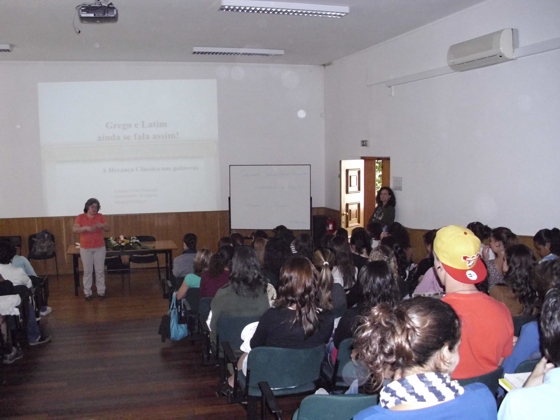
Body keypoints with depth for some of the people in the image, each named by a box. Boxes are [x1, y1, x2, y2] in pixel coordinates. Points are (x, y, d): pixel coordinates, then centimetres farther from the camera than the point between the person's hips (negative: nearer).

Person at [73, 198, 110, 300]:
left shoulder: (100, 216, 1)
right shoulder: (81, 217, -4)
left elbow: (108, 229, -1)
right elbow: (75, 229, -16)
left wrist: (102, 225, -23)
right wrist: (86, 228, -32)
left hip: (99, 248, 1)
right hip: (85, 249, -1)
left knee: (100, 271, 4)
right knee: (87, 271, 4)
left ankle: (101, 291, 13)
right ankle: (87, 293, 12)